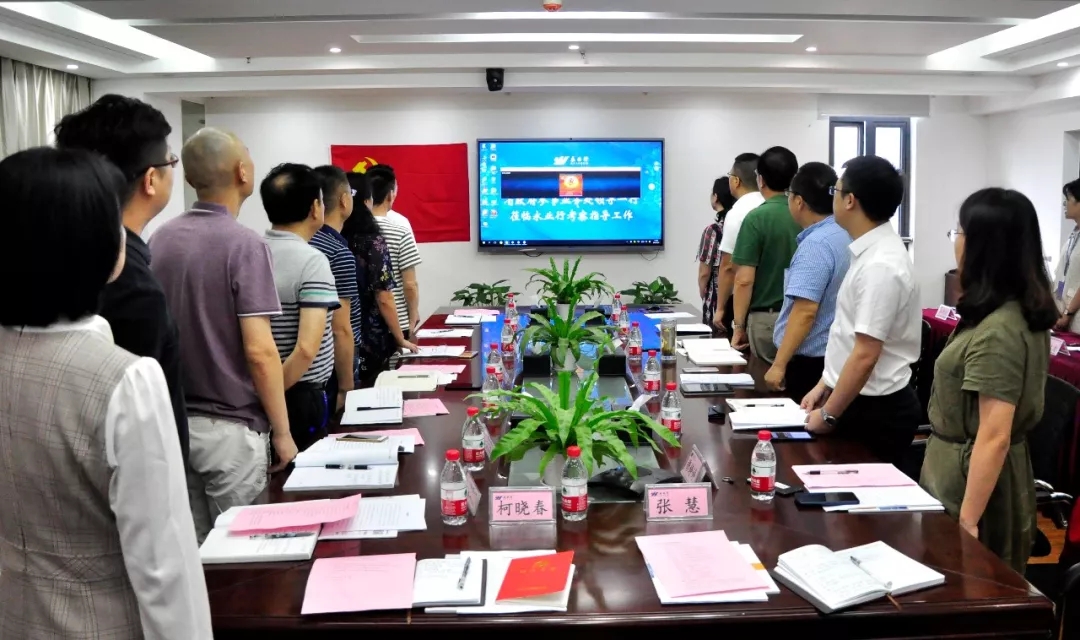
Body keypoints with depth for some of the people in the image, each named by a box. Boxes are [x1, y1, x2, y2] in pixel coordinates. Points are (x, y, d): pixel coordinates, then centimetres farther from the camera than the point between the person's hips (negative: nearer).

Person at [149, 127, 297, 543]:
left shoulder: (160, 240, 4)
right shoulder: (243, 244, -16)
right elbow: (259, 351, -20)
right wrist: (282, 430, -11)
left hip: (173, 421, 7)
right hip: (229, 427, -6)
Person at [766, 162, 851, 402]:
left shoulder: (816, 244, -21)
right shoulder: (846, 235, 7)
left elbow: (805, 311, -26)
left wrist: (779, 364, -24)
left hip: (810, 360, -9)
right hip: (834, 355, 9)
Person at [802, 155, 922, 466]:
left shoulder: (880, 265, -24)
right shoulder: (869, 252, 6)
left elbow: (865, 355, -24)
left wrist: (828, 415, -16)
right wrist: (825, 385, 16)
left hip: (876, 410, -9)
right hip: (861, 401, 9)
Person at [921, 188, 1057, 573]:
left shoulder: (997, 331, -26)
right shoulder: (1025, 313, 4)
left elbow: (994, 438, -26)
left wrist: (967, 520, -23)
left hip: (974, 482, -9)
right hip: (975, 474, 9)